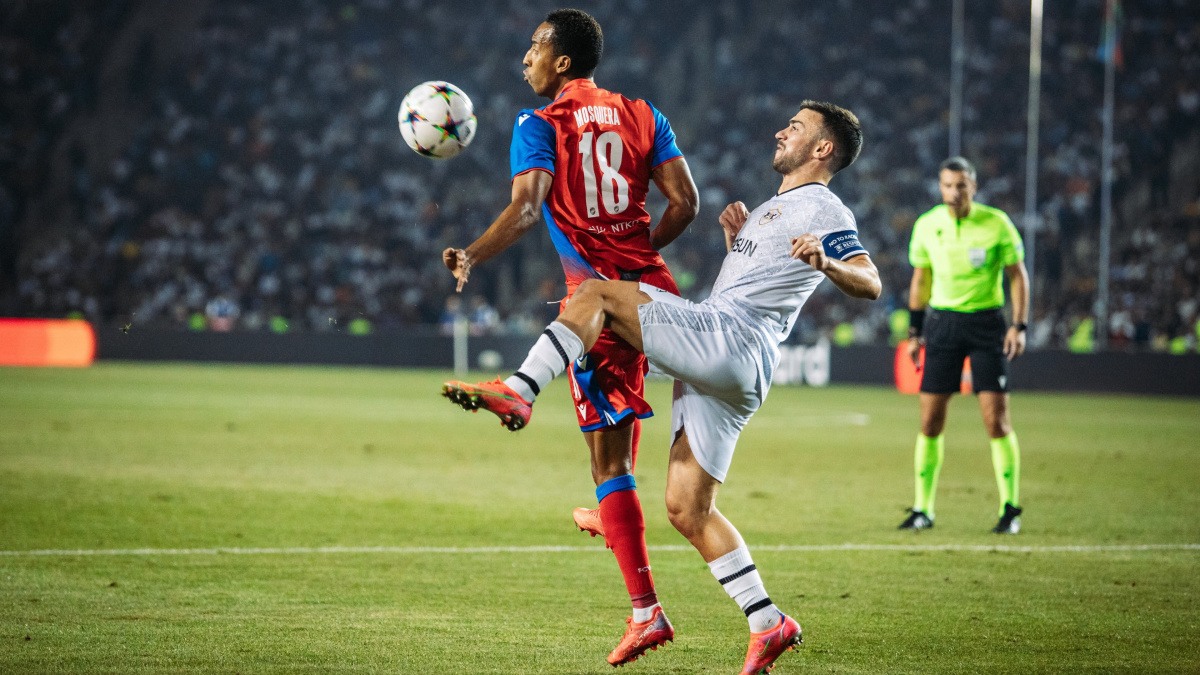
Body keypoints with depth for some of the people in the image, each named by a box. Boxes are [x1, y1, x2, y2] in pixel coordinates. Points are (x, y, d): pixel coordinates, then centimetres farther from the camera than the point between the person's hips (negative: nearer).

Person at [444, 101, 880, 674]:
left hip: (728, 337, -10)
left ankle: (517, 392, -25)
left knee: (597, 292, -14)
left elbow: (870, 284, -14)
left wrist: (826, 262, -34)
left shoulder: (820, 209, 0)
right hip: (712, 369, 10)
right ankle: (768, 626, 3)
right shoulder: (775, 206, 30)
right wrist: (735, 236, 24)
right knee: (687, 511, 4)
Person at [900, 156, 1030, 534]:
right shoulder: (926, 226, 2)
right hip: (942, 322, 3)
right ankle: (923, 509, 8)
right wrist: (914, 331, 11)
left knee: (996, 419, -8)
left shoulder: (997, 224, -7)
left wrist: (1019, 326, -8)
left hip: (987, 322, -2)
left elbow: (1017, 275, 1)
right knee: (930, 419, -1)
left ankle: (1010, 509, 1)